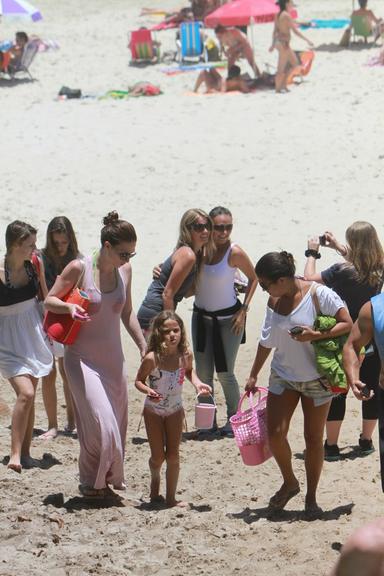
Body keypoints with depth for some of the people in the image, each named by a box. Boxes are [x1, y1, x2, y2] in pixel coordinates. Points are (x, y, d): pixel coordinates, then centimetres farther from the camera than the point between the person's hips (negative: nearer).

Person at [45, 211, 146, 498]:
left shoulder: (125, 270, 2)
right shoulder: (79, 269, -14)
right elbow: (49, 301, -5)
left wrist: (144, 346, 10)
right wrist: (69, 307, -25)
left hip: (113, 357, 6)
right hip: (83, 357, -6)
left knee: (117, 423, 8)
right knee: (100, 422, -13)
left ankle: (110, 477, 24)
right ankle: (91, 482, 5)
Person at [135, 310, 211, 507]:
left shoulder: (185, 355, -12)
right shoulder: (152, 358, -24)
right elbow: (138, 381, -11)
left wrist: (197, 383, -7)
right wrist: (147, 390, -31)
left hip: (175, 410, 2)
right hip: (153, 411, -2)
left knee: (173, 456, 0)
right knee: (158, 457, 3)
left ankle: (171, 497, 11)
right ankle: (155, 479, 35)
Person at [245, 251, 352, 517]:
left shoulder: (319, 294, -17)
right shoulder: (274, 301, 1)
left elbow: (347, 324, -17)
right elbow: (267, 340, 13)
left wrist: (315, 335, -28)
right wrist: (254, 375, 17)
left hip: (317, 378, -4)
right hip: (283, 376, 4)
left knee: (314, 439, 3)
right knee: (275, 433, -7)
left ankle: (311, 497, 17)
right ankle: (289, 483, 17)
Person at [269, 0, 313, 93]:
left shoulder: (278, 15, 9)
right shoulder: (286, 15, -17)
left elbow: (275, 31, 16)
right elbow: (295, 31, -17)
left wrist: (273, 44, 23)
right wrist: (307, 40, -11)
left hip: (279, 42, 9)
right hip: (284, 43, -9)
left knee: (294, 63, 18)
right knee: (282, 68, 1)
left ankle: (283, 84, 20)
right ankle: (278, 88, 9)